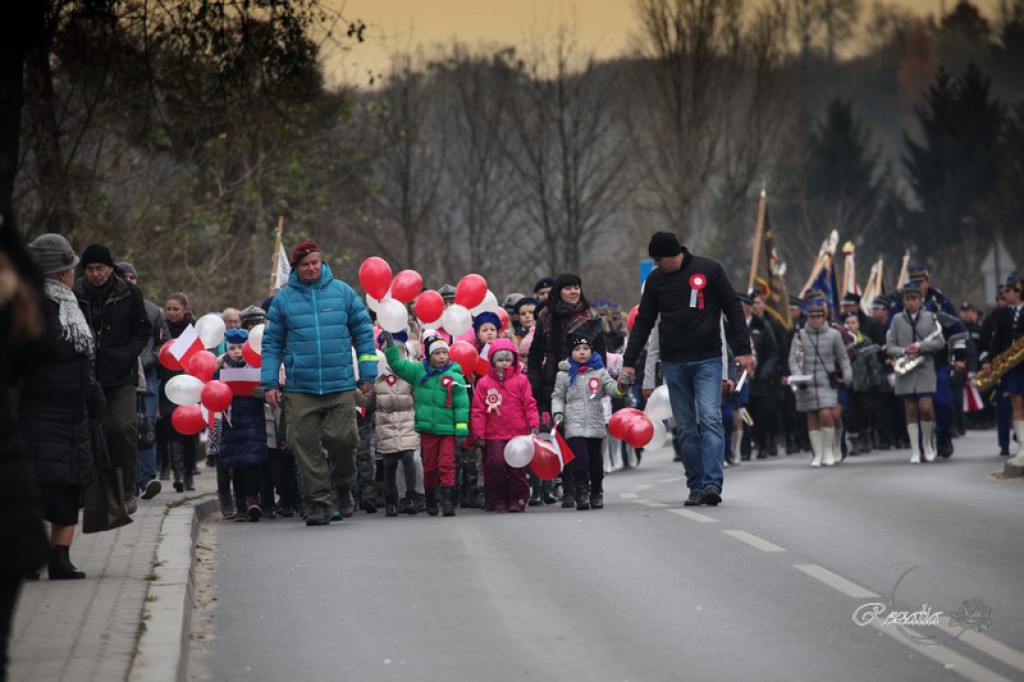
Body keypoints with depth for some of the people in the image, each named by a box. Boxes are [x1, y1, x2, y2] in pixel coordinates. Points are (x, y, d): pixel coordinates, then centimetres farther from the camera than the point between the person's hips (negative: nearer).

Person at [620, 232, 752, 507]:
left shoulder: (708, 270, -1)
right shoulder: (656, 280, 8)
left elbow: (733, 309, 3)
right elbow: (643, 322, 13)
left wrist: (743, 350, -2)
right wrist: (629, 362, 7)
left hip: (707, 360, -3)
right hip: (673, 363, 3)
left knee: (710, 419, -15)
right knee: (687, 428, 2)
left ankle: (712, 484, -21)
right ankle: (696, 486, 5)